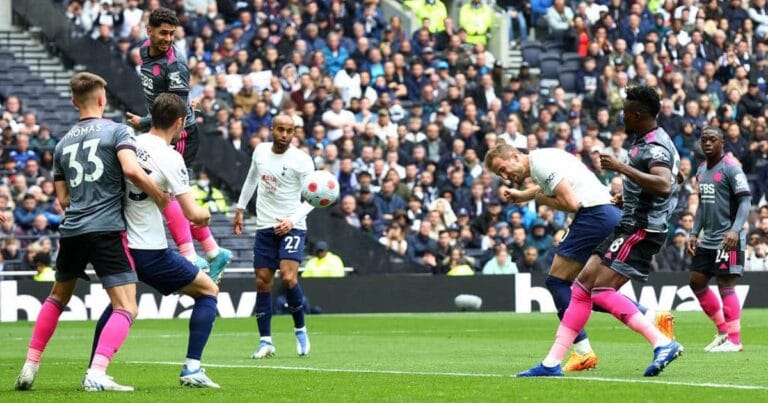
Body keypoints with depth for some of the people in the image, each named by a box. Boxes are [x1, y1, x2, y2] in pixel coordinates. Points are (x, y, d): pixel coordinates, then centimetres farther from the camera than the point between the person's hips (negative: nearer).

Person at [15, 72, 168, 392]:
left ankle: (30, 366, 24)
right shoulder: (118, 131, 0)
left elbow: (63, 199, 17)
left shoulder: (63, 143, 15)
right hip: (107, 230, -5)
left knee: (57, 298, 27)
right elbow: (132, 170, -18)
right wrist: (159, 197, -5)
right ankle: (96, 374, -23)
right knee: (126, 308, -6)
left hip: (72, 231, 6)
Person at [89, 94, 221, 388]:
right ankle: (192, 368, 0)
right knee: (208, 291, 10)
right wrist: (205, 212, 6)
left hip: (120, 245, 6)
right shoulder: (169, 158, -15)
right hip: (150, 251, -6)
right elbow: (193, 214, -16)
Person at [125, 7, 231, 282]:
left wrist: (143, 123, -15)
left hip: (180, 135, -9)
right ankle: (213, 252, 17)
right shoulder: (145, 50, 6)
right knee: (178, 197, 11)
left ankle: (190, 257, -19)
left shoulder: (174, 67, -21)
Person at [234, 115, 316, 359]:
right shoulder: (260, 151, 4)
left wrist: (292, 220, -24)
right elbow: (252, 179, 23)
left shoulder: (302, 160, -10)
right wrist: (240, 209, 26)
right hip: (264, 227, 5)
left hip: (292, 228, -4)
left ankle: (300, 330, 2)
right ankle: (266, 341, 7)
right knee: (262, 283, 0)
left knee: (288, 278, -20)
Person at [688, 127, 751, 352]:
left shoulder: (731, 168, -11)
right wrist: (694, 233, 15)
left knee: (725, 285, -10)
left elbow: (745, 200, -17)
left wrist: (735, 230, -29)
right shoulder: (701, 170, 14)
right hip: (707, 239, 9)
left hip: (727, 239, -9)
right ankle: (723, 331, 19)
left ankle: (734, 339, -6)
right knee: (696, 281, 9)